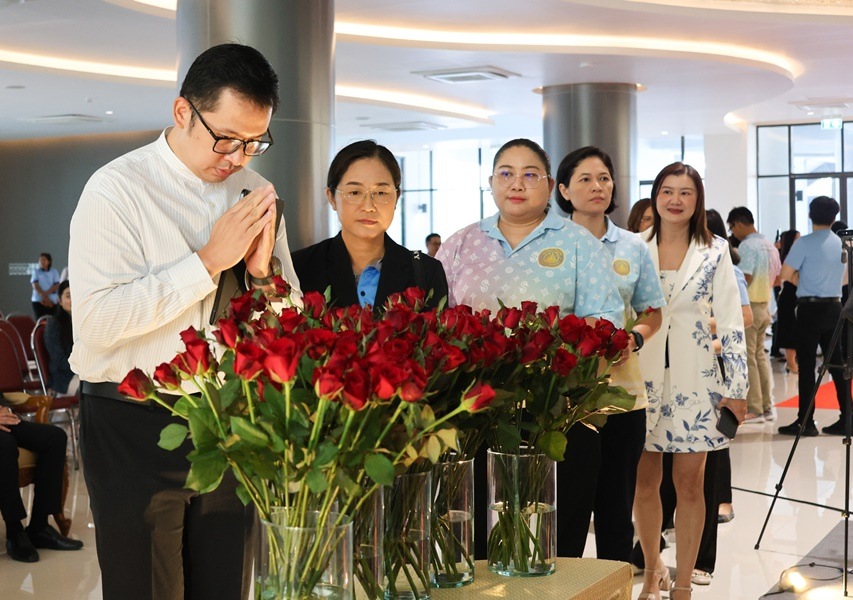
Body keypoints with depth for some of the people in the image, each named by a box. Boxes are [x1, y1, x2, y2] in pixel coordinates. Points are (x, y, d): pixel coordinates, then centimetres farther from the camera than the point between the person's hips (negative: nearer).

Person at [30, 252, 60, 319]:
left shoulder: (54, 272, 7)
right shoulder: (36, 272, 6)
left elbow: (56, 285, -2)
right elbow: (35, 286, -4)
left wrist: (46, 293, -15)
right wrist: (44, 296, -15)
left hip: (52, 301, 1)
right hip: (38, 301, -1)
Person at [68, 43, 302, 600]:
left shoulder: (256, 192, 7)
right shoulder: (118, 189, -10)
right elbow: (95, 323, -21)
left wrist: (263, 268, -11)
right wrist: (209, 260, -21)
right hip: (136, 428, -5)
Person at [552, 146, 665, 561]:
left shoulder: (633, 247, 9)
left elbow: (652, 314, 16)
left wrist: (636, 336, -5)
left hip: (623, 384, 3)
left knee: (617, 504, 10)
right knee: (571, 502, -3)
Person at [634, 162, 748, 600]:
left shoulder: (714, 252, 1)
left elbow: (731, 323, 0)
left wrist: (737, 387, -4)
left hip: (694, 379, -1)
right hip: (642, 377, 1)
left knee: (689, 483, 2)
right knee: (645, 481, 7)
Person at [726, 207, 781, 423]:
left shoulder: (746, 246, -15)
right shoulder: (770, 245, 12)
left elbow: (744, 278, -22)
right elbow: (777, 278, 18)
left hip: (748, 305, -9)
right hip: (765, 305, 9)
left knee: (748, 358, -3)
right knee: (760, 355, 14)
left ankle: (754, 410, -1)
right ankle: (766, 407, 17)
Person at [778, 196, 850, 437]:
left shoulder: (804, 243, -11)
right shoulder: (842, 243, 9)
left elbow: (786, 275, -11)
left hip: (810, 308, -6)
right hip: (834, 306, 6)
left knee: (807, 365, -2)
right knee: (837, 364, 9)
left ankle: (806, 422, 0)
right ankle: (845, 420, 10)